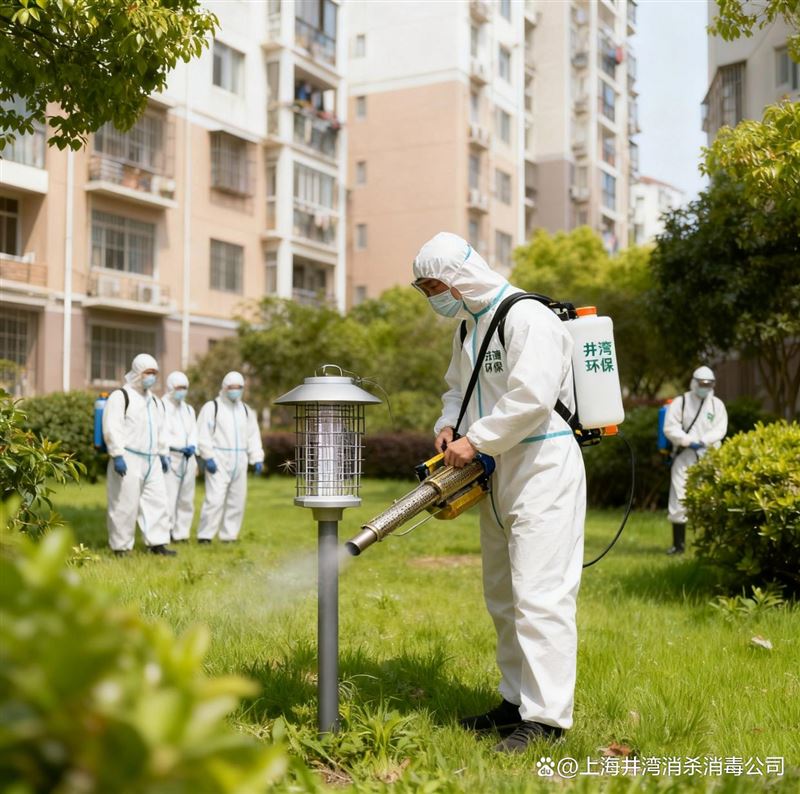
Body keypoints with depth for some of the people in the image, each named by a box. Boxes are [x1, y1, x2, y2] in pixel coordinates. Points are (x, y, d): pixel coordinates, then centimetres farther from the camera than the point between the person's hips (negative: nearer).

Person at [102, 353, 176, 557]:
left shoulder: (155, 401, 20)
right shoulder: (120, 396, -5)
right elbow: (112, 428, -13)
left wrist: (163, 454, 22)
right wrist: (117, 455, -20)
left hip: (151, 461, 7)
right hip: (128, 460, -7)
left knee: (157, 501, 4)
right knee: (125, 504, -4)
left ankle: (157, 543, 8)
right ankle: (121, 547, 4)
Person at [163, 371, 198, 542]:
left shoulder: (189, 409, 21)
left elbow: (194, 433, 13)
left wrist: (192, 446, -8)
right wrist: (182, 446, -18)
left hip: (188, 459, 7)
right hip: (170, 458, -7)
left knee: (186, 499, 8)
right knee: (168, 498, -11)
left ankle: (181, 533, 16)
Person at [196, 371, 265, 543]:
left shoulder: (246, 411, 18)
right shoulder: (212, 407, 1)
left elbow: (253, 436, 18)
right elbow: (202, 434, -7)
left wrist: (257, 458, 6)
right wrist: (208, 457, -16)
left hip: (239, 462, 6)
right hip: (218, 462, -6)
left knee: (237, 501, 6)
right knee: (215, 499, -14)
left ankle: (229, 536, 15)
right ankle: (205, 535, -7)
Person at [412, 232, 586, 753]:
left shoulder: (529, 319, -16)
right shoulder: (468, 327, 14)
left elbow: (531, 398, -26)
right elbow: (458, 388, 24)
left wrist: (476, 441, -18)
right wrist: (448, 428, 3)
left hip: (542, 471, -10)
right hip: (499, 475, 10)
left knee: (539, 595, -11)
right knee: (503, 596, 14)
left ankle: (547, 715, -7)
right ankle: (517, 700, 24)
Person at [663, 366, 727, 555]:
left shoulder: (717, 404, 9)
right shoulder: (680, 402, 3)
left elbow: (720, 429, 0)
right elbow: (670, 428, -5)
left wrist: (703, 441, -15)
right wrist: (689, 441, -15)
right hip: (684, 456, -1)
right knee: (679, 500, -1)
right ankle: (678, 544, 8)